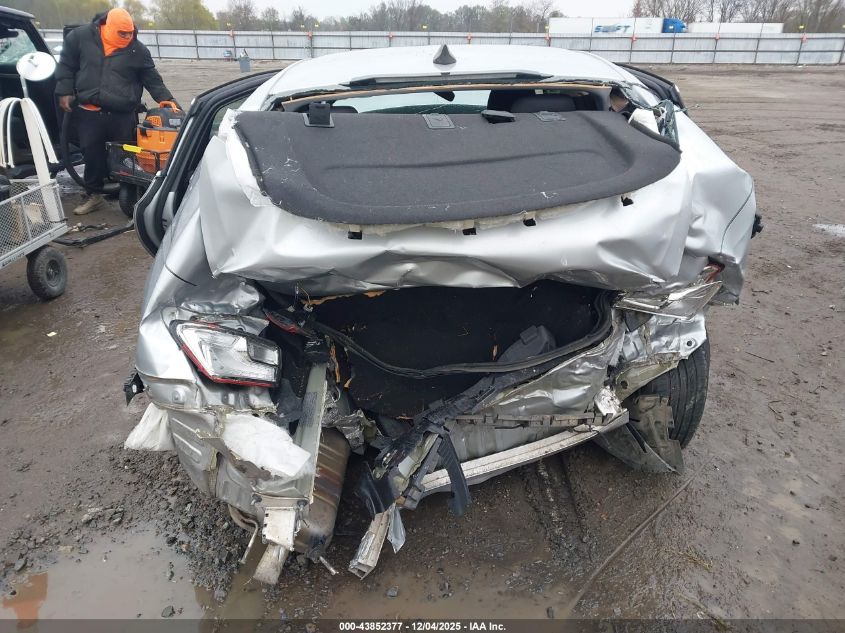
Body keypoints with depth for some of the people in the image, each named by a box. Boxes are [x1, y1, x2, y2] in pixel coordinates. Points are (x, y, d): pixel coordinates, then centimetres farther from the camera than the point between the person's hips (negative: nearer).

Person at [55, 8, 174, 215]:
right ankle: (93, 195, 23)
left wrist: (165, 100, -6)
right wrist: (64, 92, 5)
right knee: (91, 155, 8)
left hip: (123, 115, -1)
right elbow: (66, 65, 10)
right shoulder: (81, 37, 1)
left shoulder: (138, 50, -1)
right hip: (89, 113, 1)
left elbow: (153, 79, 6)